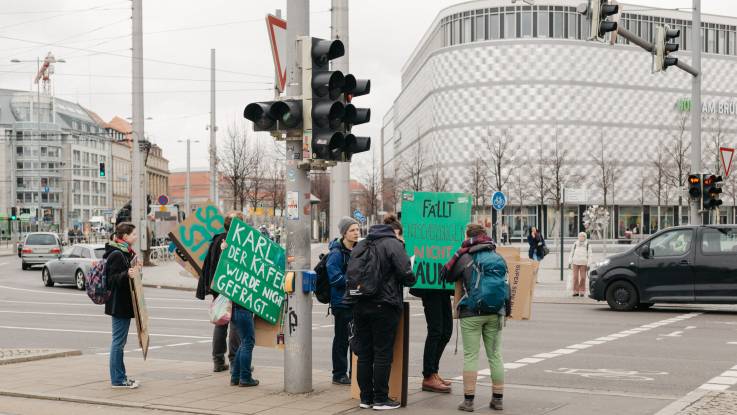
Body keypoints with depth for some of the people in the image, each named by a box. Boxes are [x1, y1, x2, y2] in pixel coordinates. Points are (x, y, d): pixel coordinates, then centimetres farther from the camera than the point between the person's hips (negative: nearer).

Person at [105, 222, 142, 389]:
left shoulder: (127, 253, 15)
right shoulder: (116, 255, -16)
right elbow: (113, 279, -23)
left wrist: (136, 270, 16)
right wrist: (127, 274, -38)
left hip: (124, 303, 10)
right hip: (119, 304, -10)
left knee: (120, 341, 14)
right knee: (118, 341, -6)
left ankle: (120, 376, 21)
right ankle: (117, 380, -3)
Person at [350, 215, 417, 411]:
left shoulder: (363, 244, 15)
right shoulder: (394, 244, -5)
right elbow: (406, 275, -13)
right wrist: (412, 279, 8)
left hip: (360, 305, 6)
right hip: (383, 305, -6)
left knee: (364, 354, 10)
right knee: (383, 354, 1)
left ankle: (366, 398, 16)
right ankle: (380, 399, 4)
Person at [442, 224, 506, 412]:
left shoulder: (465, 257, -5)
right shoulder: (498, 257, 8)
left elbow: (447, 275, 5)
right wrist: (506, 310, 21)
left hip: (471, 313, -4)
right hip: (495, 313, 4)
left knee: (470, 356, 0)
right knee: (495, 355, 10)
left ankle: (468, 399, -1)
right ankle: (498, 398, 14)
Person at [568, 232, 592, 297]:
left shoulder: (587, 245, 4)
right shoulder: (575, 244, 10)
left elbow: (590, 255, 4)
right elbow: (571, 253, 14)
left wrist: (588, 264, -3)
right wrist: (570, 262, 8)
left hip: (583, 263, -1)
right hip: (575, 262, 2)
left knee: (583, 277, -4)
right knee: (575, 277, -2)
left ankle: (582, 291, 4)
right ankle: (575, 291, 3)